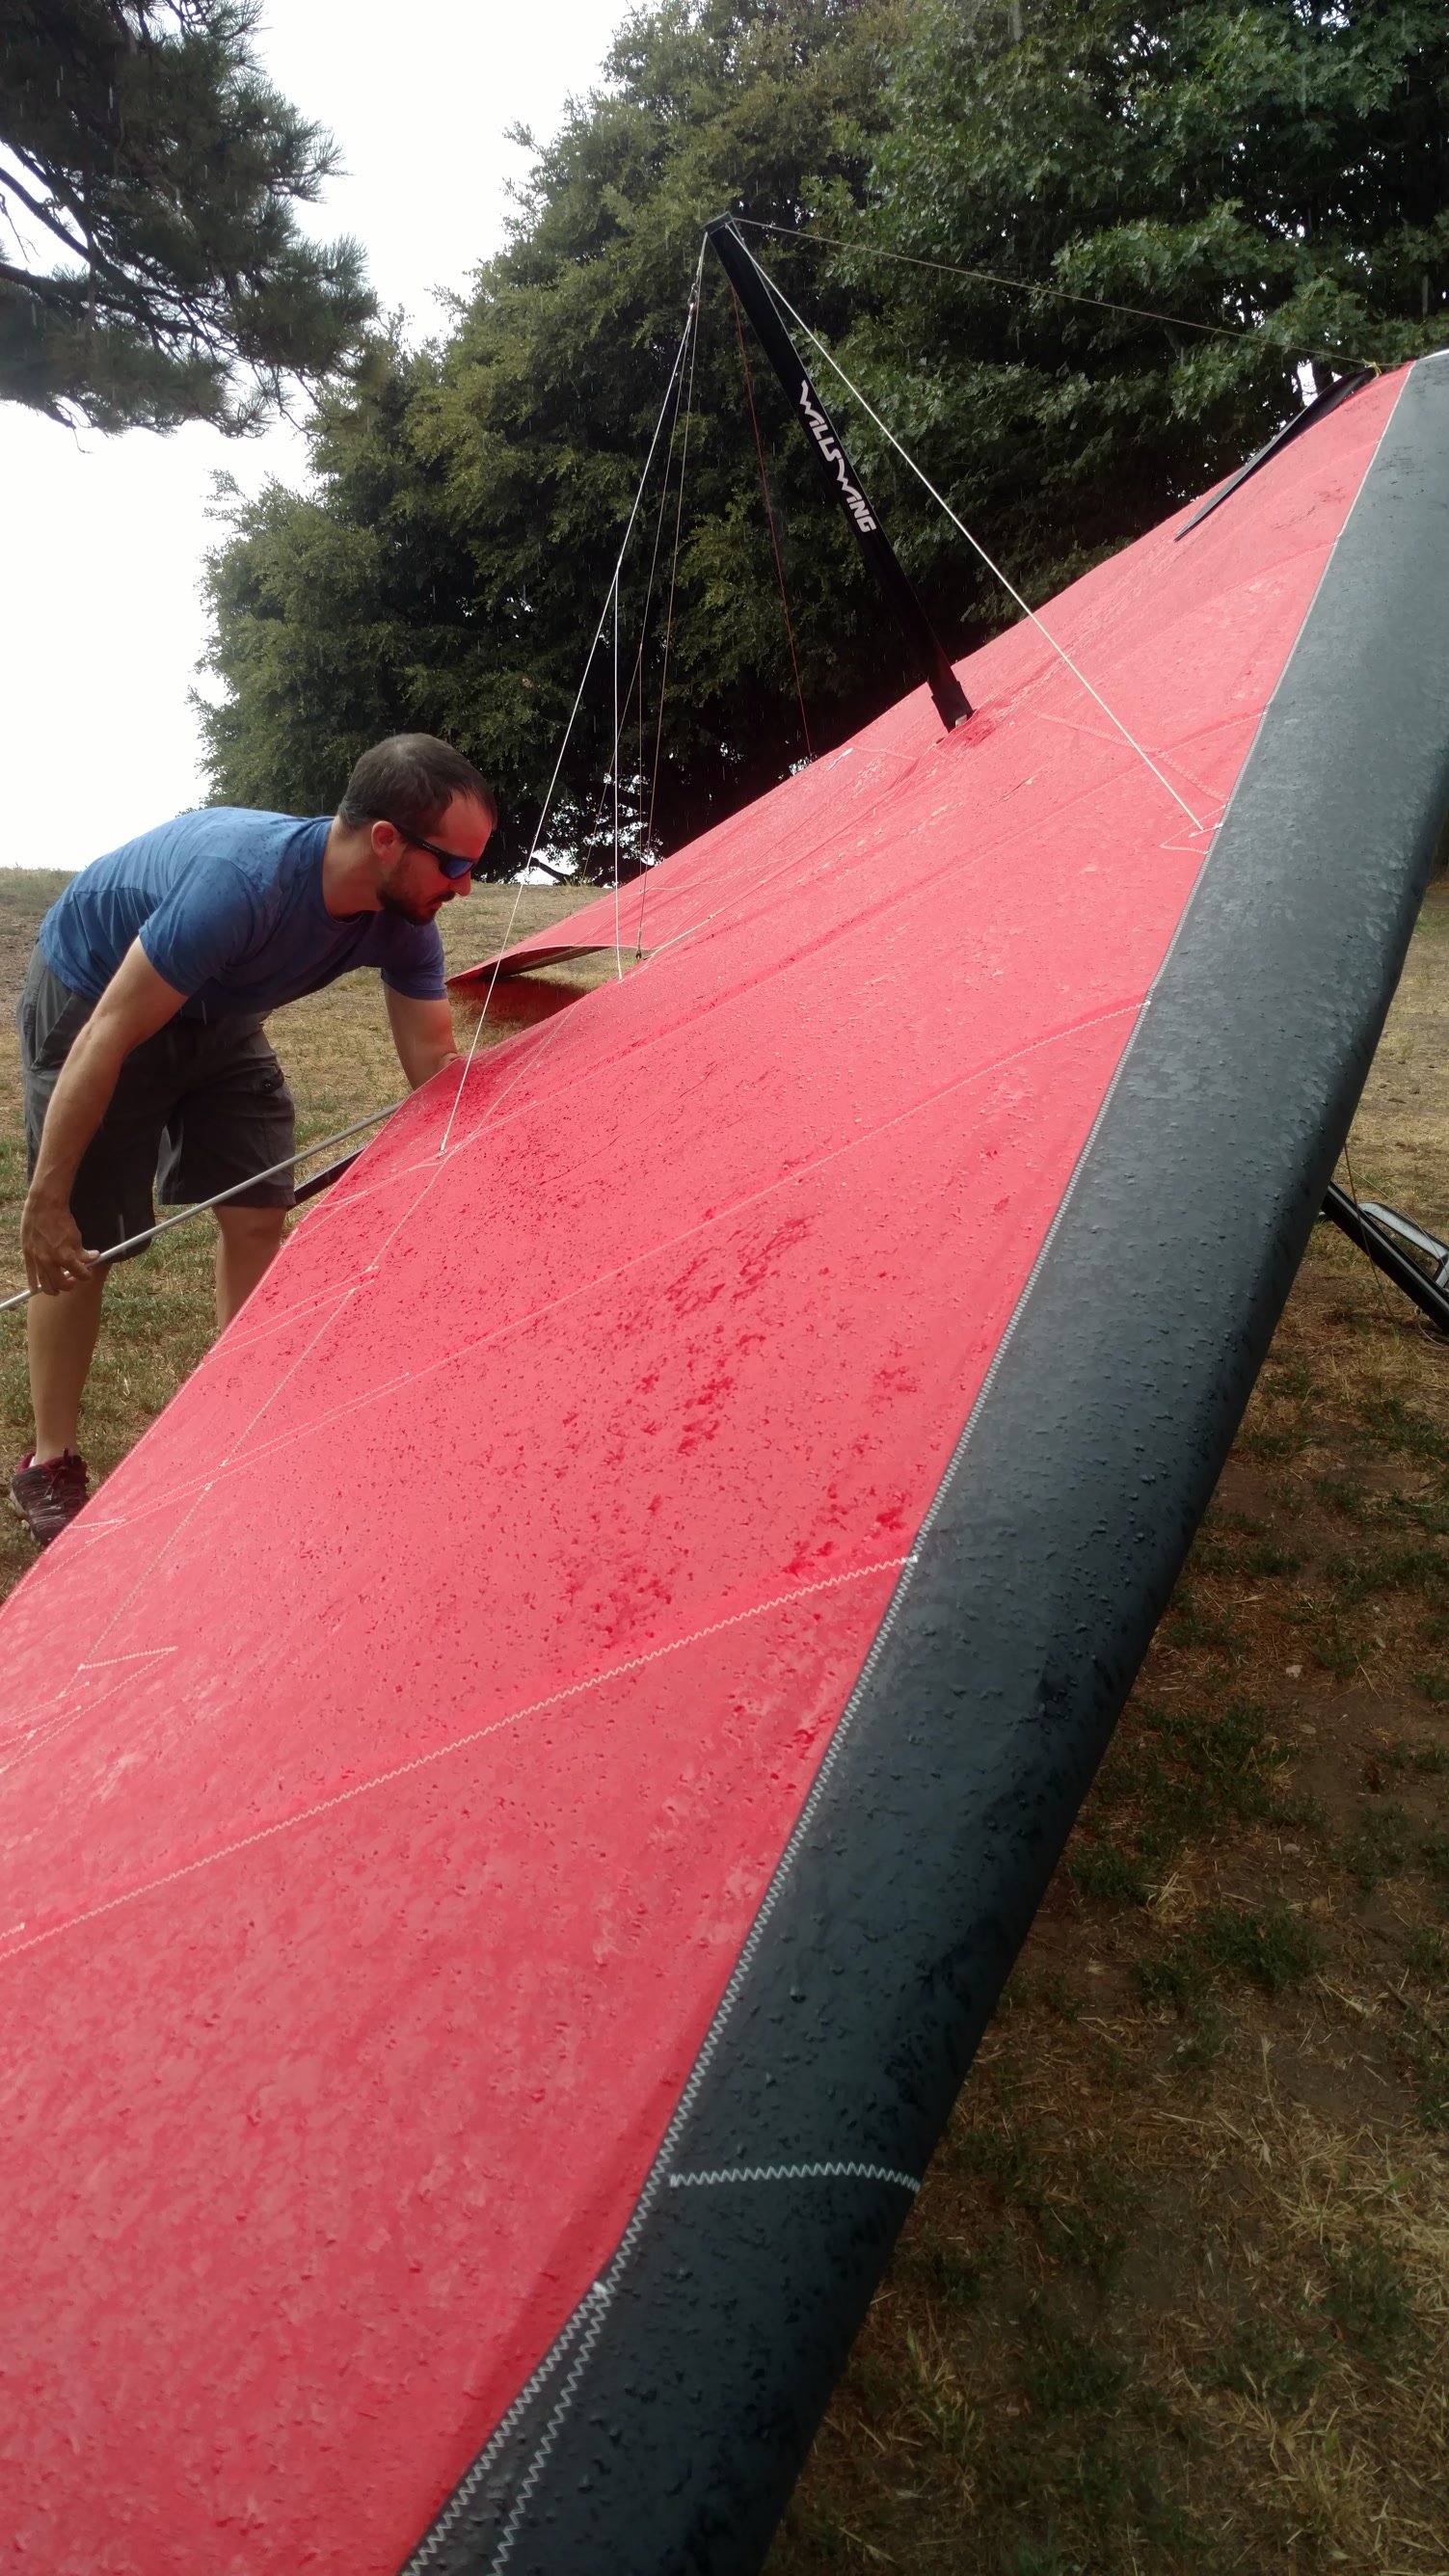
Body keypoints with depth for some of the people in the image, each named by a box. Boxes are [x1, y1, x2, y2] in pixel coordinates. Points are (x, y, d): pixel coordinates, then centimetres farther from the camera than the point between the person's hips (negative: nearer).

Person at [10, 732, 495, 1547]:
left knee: (258, 1216, 2)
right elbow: (107, 1038, -34)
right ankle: (49, 1468, 11)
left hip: (215, 1017, 7)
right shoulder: (243, 880, -41)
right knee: (79, 1243, -6)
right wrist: (46, 1198, -27)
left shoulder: (403, 921, -21)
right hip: (91, 995, -6)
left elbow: (435, 1065, -9)